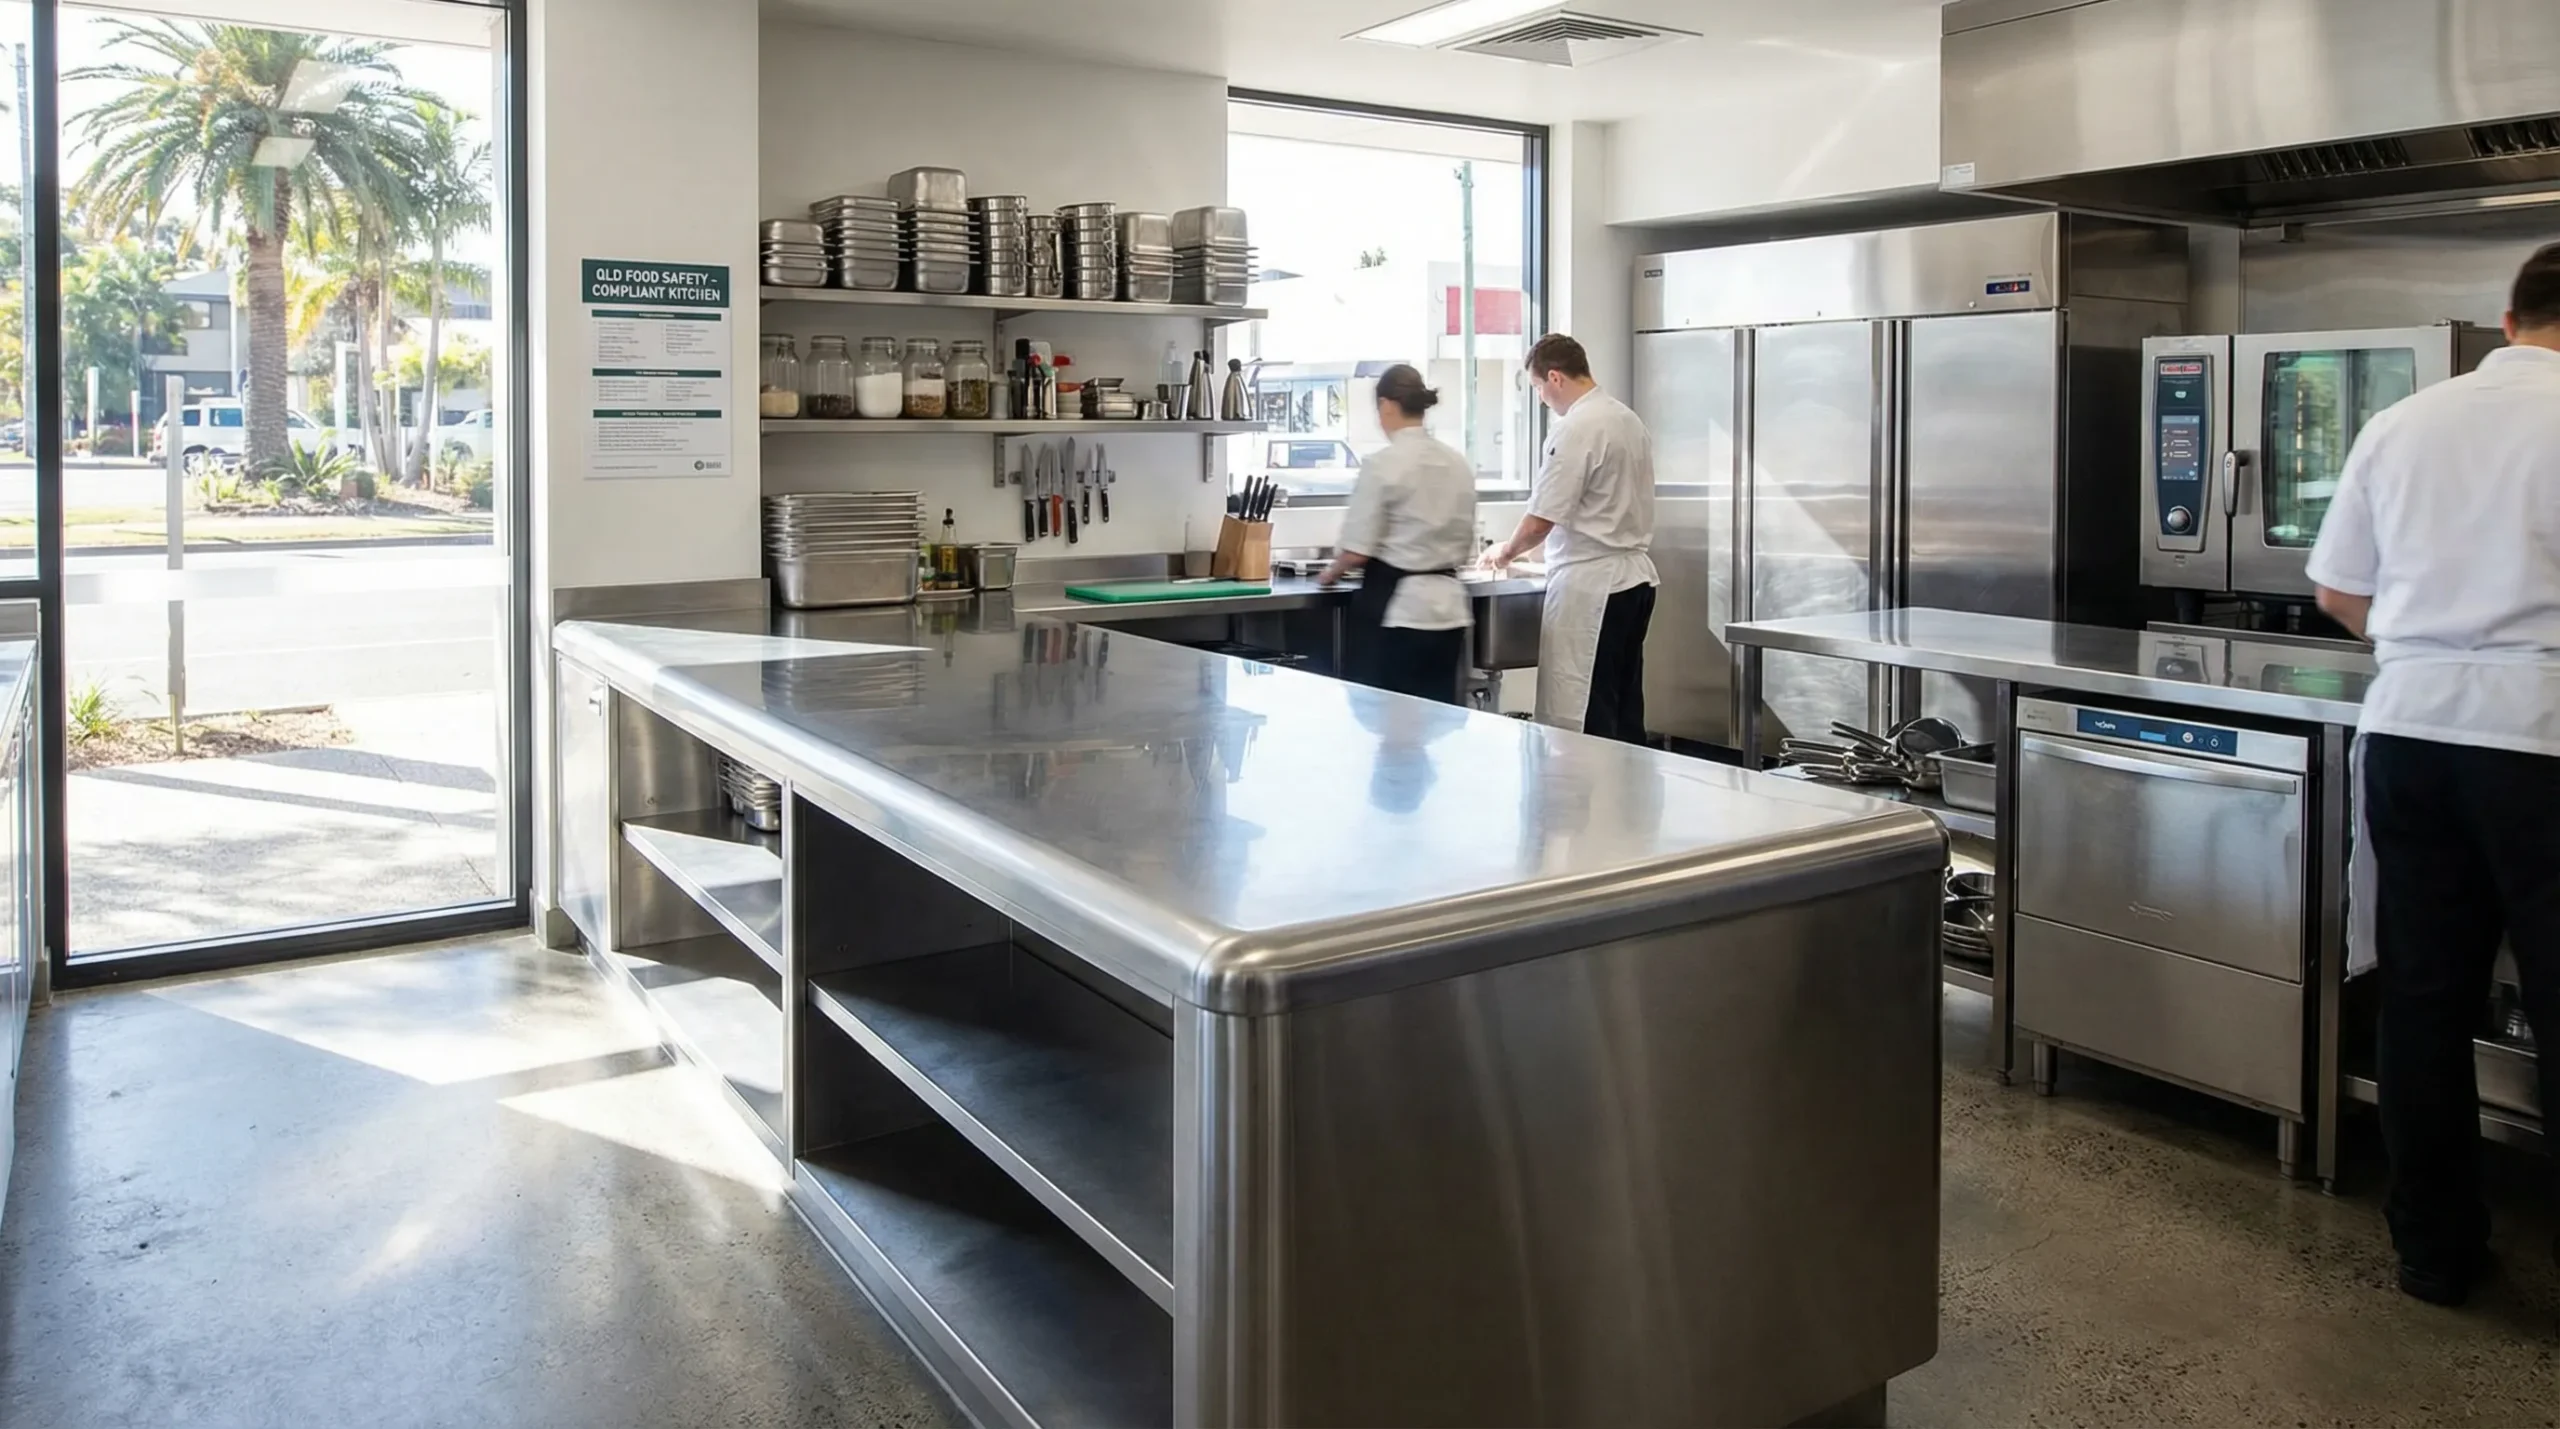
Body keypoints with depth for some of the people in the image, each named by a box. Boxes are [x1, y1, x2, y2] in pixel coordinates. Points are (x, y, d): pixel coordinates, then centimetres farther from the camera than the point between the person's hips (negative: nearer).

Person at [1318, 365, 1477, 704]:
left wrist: (1331, 574, 9)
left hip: (1394, 610, -6)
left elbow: (1358, 551, -11)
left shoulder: (1382, 465, -12)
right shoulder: (1458, 464, 8)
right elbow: (1465, 550, 15)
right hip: (1446, 608, 6)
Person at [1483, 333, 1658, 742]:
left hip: (1589, 585, -9)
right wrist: (1535, 549, 22)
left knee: (1582, 722, -5)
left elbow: (1539, 522, -16)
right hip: (1634, 578, 9)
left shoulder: (1577, 429, -15)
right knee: (1625, 711, 12)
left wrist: (1506, 552, 4)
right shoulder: (1629, 420, 13)